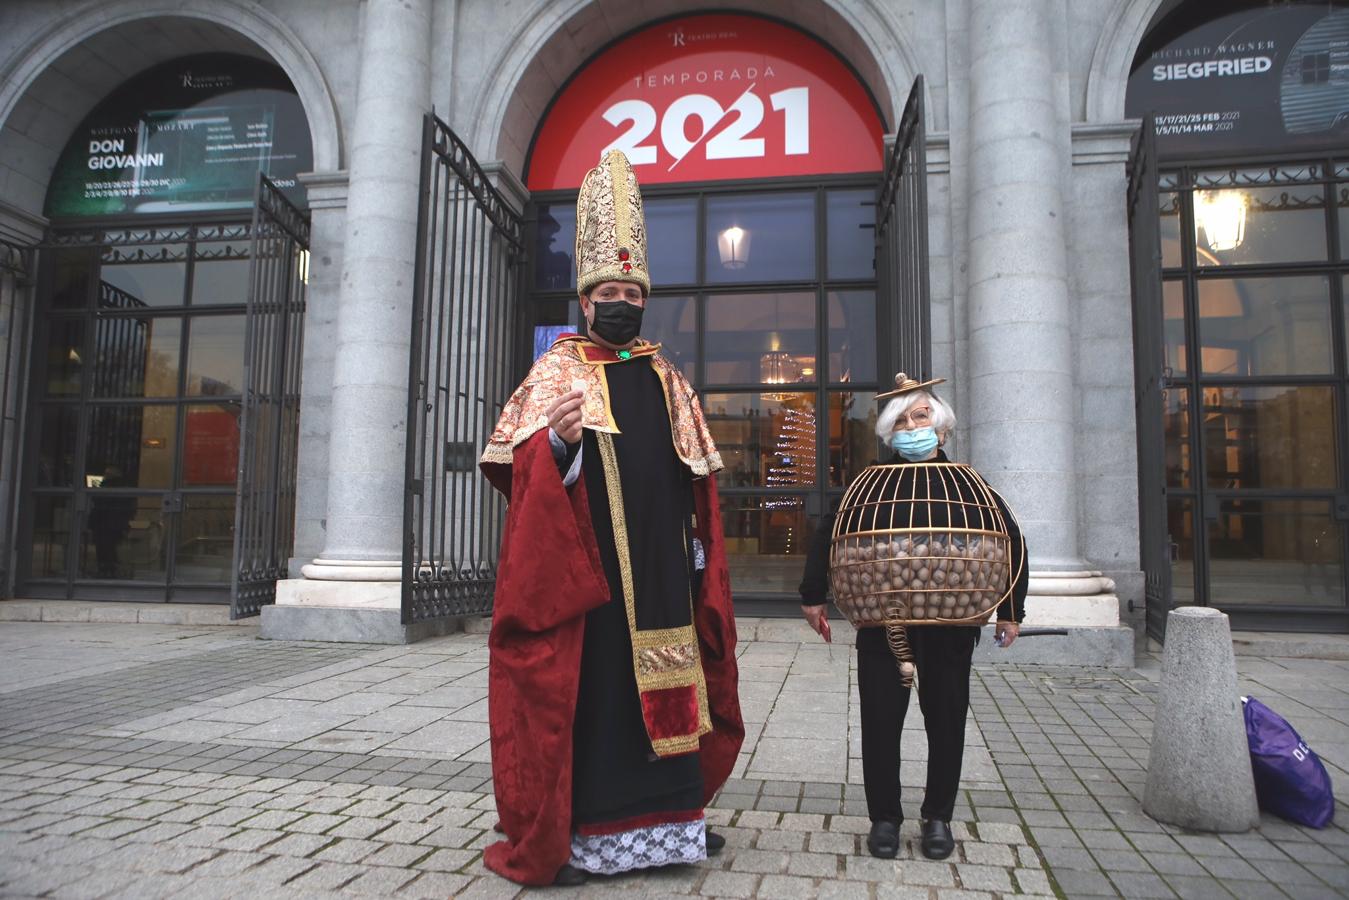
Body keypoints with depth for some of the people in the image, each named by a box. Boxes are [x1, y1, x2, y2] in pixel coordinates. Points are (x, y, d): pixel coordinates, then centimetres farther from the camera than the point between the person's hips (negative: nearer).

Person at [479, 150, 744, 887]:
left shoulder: (664, 378, 14)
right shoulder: (557, 372, 0)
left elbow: (696, 474, 16)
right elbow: (521, 470, -10)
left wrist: (701, 548, 10)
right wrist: (556, 442, -31)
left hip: (660, 567, 5)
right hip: (584, 567, -5)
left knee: (665, 684, 10)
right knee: (586, 684, -1)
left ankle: (666, 812, 26)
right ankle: (572, 833, 12)